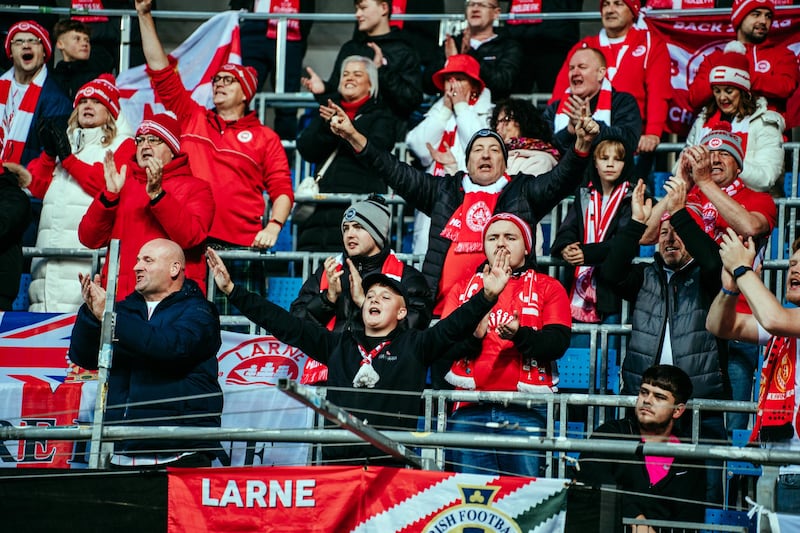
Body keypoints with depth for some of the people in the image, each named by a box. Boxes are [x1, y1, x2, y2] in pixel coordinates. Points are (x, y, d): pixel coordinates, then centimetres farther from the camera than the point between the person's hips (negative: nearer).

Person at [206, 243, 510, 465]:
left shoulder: (415, 346, 11)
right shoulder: (337, 344, 19)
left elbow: (456, 325, -3)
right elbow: (283, 324, 17)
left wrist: (487, 295, -20)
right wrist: (231, 290, 12)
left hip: (390, 465, -3)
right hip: (337, 459, 3)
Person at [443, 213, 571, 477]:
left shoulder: (548, 288, 12)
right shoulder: (462, 289, 18)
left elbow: (558, 342, -2)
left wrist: (520, 335, -20)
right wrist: (472, 336, -16)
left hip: (525, 412, -2)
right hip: (469, 409, 2)